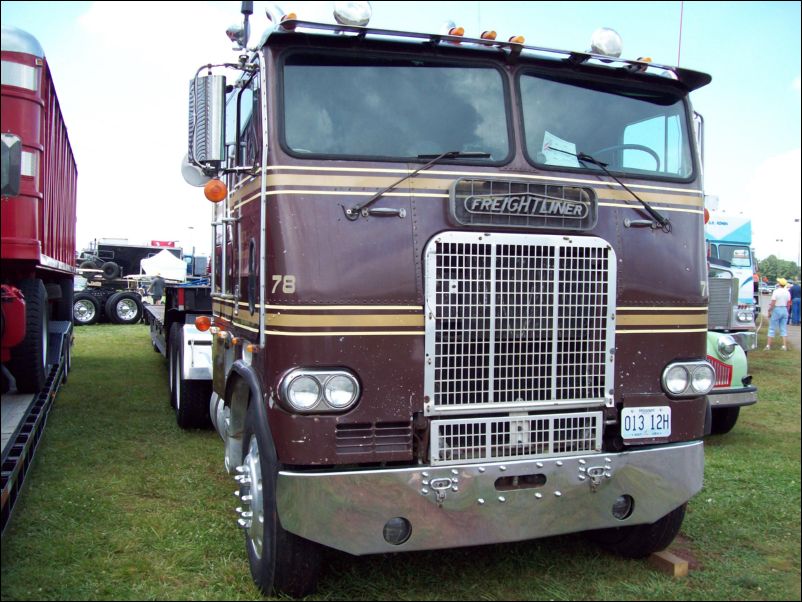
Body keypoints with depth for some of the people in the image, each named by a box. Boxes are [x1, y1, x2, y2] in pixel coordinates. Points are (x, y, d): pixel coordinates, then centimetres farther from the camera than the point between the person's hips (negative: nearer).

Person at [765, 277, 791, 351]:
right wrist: (786, 311, 19)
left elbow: (772, 303, -17)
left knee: (772, 329, 1)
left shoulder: (776, 291, -14)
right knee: (784, 329, 9)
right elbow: (788, 304, 9)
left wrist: (769, 311, -8)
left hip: (776, 310, -5)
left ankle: (768, 345, 0)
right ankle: (785, 346, 6)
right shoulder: (787, 292, 5)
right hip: (784, 310, 5)